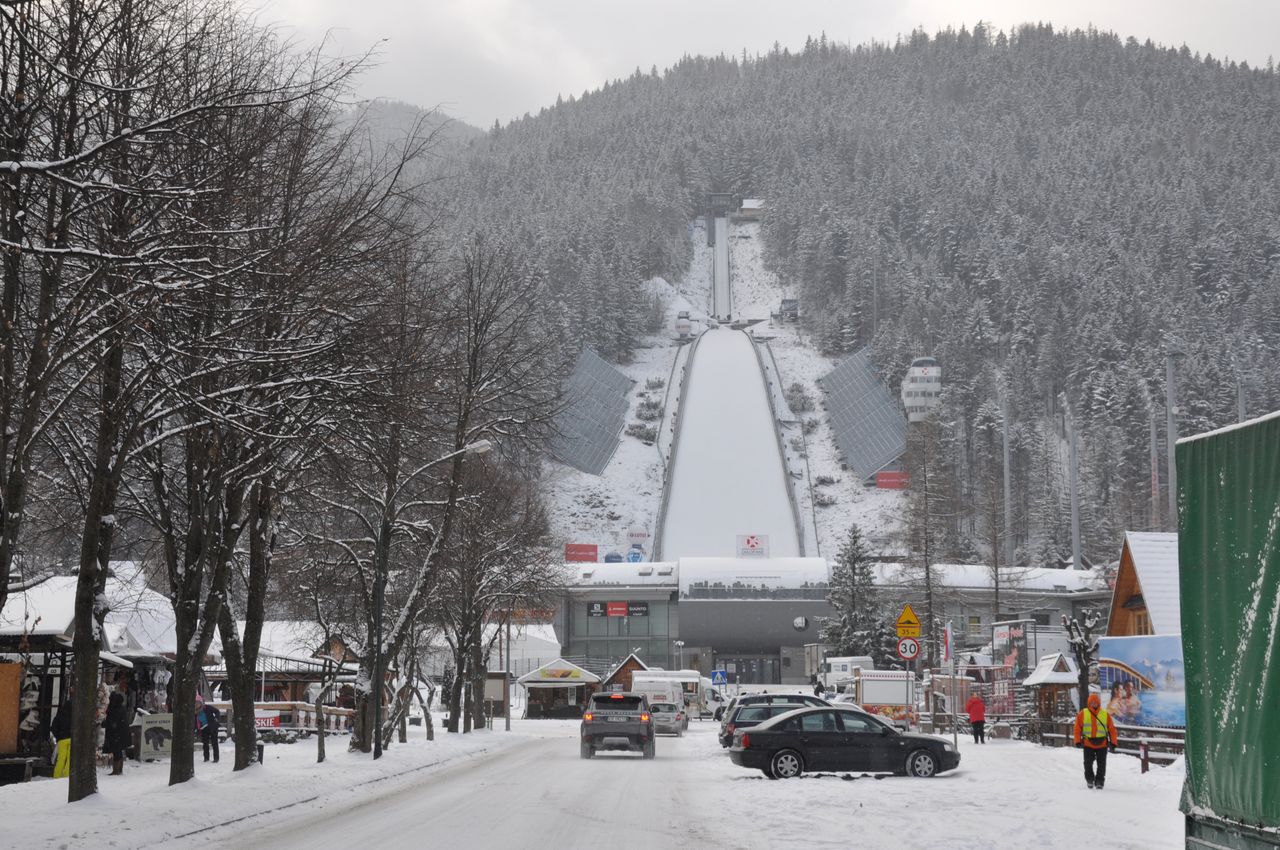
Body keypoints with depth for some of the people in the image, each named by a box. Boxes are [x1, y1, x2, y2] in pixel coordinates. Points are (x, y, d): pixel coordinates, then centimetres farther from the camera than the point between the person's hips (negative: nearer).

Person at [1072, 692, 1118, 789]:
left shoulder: (1106, 714, 4)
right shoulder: (1083, 714, 2)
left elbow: (1112, 729, 7)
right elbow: (1077, 728, 4)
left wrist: (1113, 743, 2)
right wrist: (1078, 741, -4)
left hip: (1102, 745, 0)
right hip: (1088, 744, 0)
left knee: (1101, 765, 1)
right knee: (1088, 764, 0)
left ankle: (1099, 782, 12)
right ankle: (1089, 779, 18)